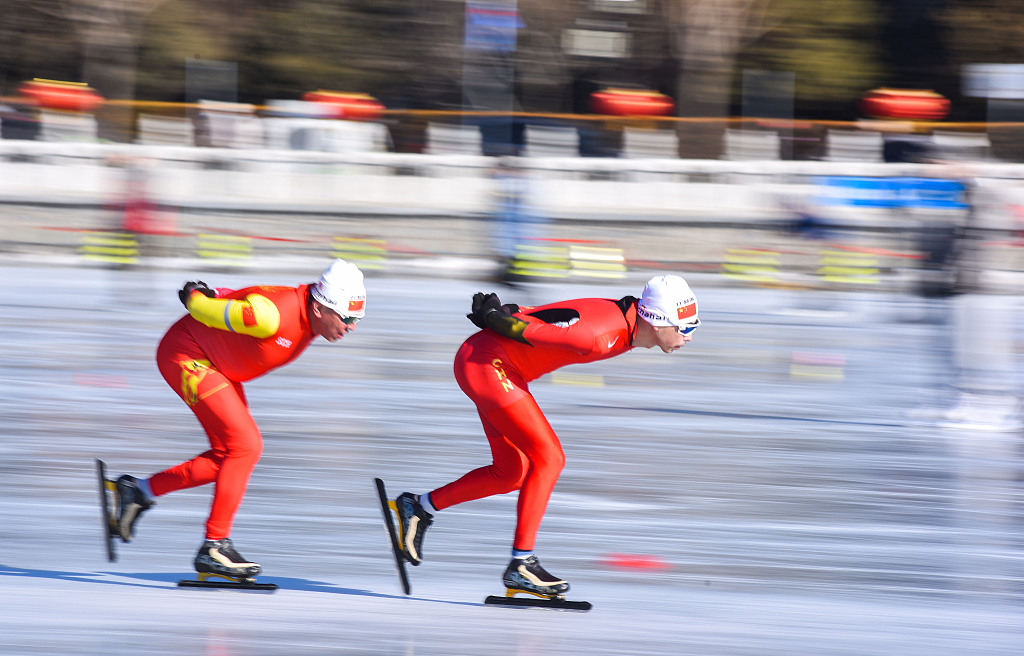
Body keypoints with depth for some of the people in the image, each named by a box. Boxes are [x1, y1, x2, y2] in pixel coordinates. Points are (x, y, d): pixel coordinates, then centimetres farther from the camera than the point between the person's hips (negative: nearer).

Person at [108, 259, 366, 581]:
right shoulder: (274, 315, -34)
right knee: (245, 446, -16)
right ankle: (214, 548, -12)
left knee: (229, 455, 7)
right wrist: (195, 295, -2)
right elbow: (202, 307, -21)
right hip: (186, 355, -10)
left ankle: (140, 490, 17)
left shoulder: (309, 317, -5)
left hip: (217, 366, 10)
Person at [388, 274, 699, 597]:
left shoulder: (627, 322, 2)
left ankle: (419, 507, 26)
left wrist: (496, 313, 13)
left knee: (511, 474, 14)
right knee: (549, 458, -14)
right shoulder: (602, 334, -29)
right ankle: (521, 565, -12)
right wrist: (492, 315, -7)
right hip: (484, 362, -10)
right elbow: (528, 331, -24)